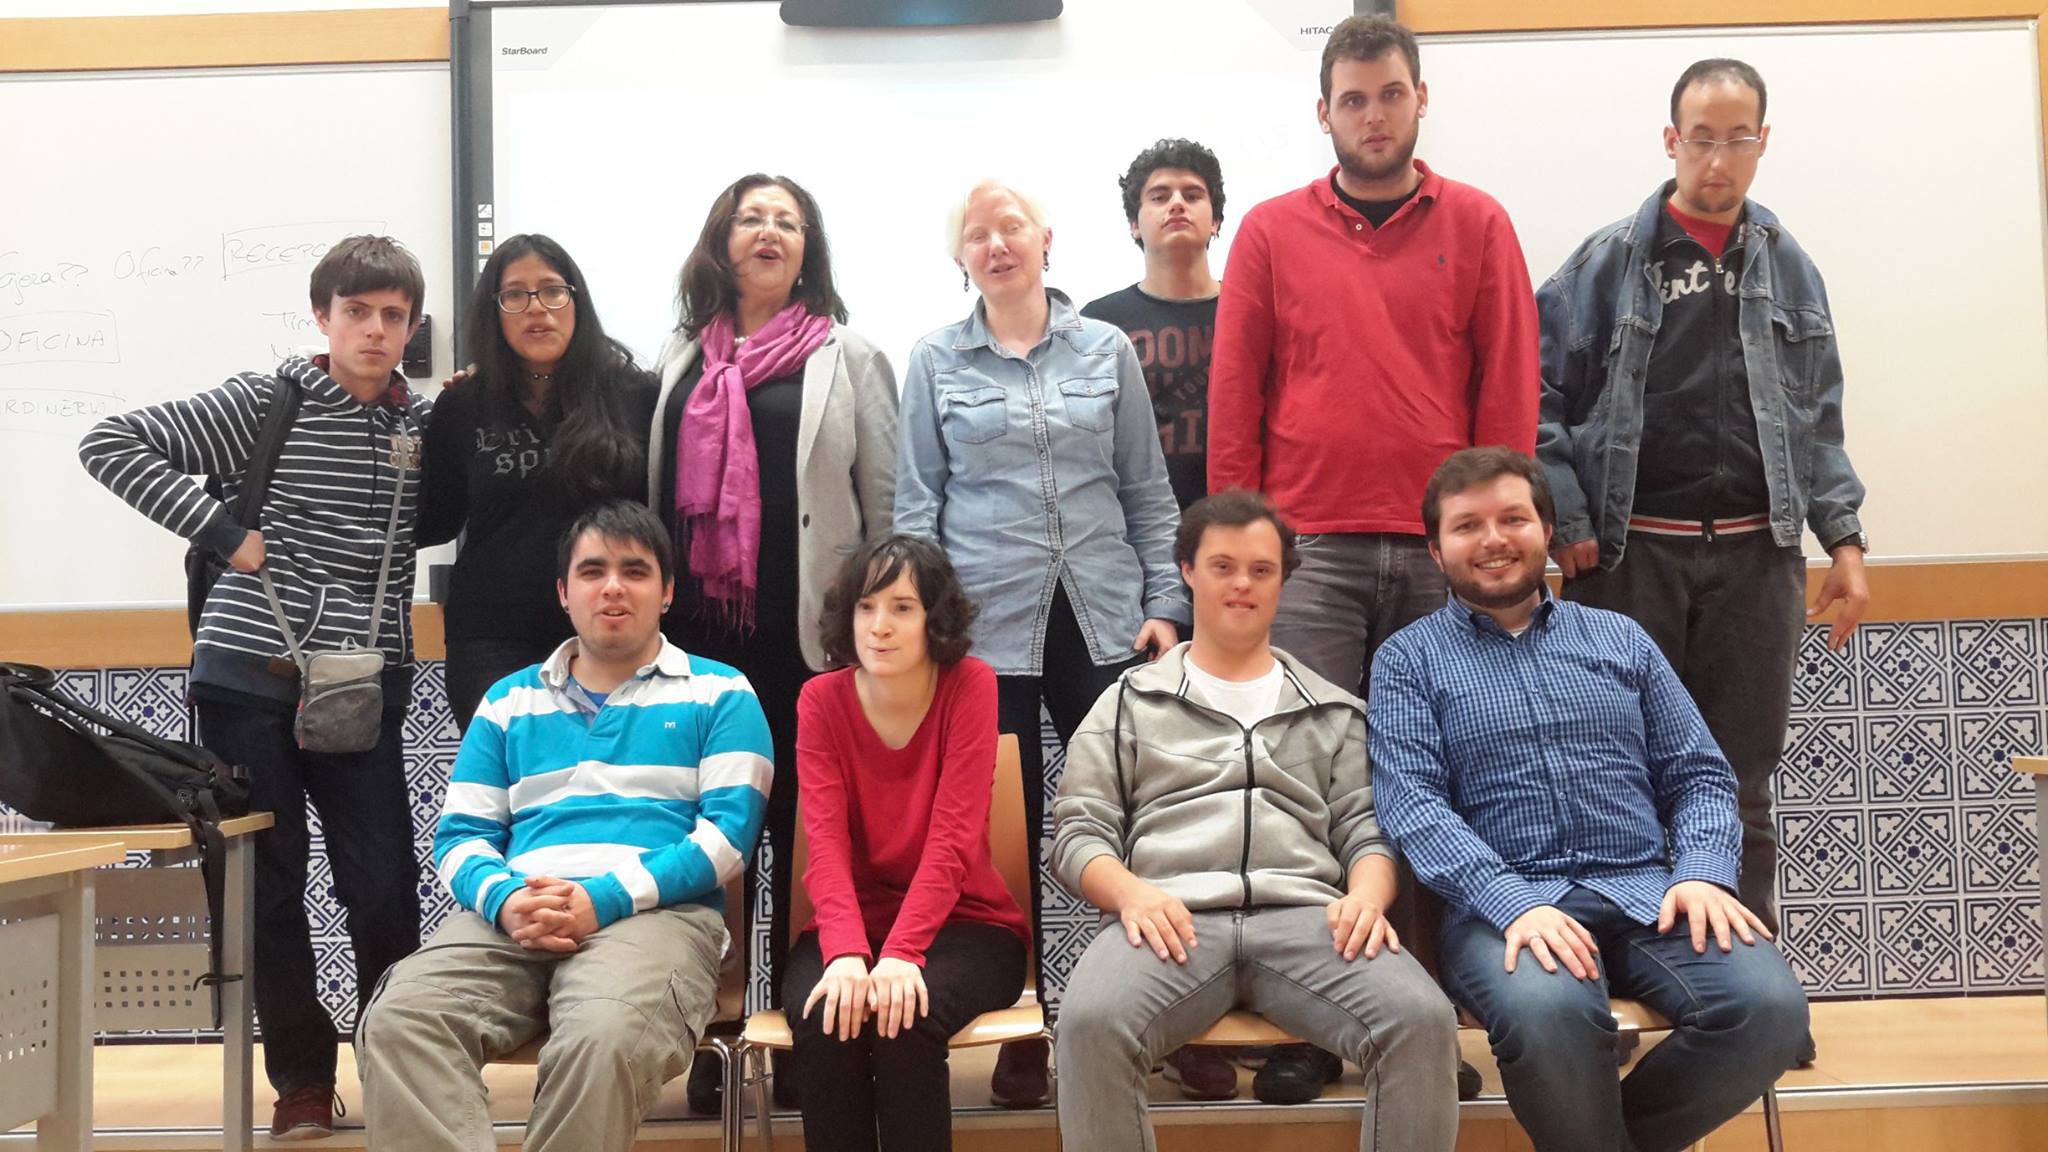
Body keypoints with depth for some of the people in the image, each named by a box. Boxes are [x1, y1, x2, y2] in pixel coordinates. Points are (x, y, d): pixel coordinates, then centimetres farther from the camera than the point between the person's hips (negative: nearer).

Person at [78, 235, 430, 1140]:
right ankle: (301, 1081, 22)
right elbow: (108, 443, -5)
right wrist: (222, 532, -11)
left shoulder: (424, 423, 7)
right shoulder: (267, 401, -3)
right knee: (268, 887, 6)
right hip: (249, 680, -2)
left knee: (384, 892, -2)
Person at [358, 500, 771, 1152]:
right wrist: (504, 900, -8)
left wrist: (604, 899, -13)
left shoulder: (719, 694, 13)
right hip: (511, 916, 3)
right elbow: (460, 834, 16)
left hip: (657, 911, -3)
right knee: (397, 1021, -29)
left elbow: (728, 830, 0)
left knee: (605, 1037, -38)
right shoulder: (510, 701, 24)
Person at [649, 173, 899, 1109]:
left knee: (805, 826, 4)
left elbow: (886, 502, 2)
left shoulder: (848, 356, 6)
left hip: (809, 631, -2)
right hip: (699, 625, 3)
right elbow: (654, 488, 15)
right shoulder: (682, 358, 14)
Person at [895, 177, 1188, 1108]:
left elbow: (1146, 491, 9)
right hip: (987, 623, 0)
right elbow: (917, 504, 6)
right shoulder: (936, 362, 6)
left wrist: (1165, 604, 2)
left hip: (1104, 616, 1)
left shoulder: (1107, 351, 8)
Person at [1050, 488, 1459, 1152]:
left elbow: (1368, 831, 16)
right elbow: (1078, 834, 12)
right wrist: (1131, 892, -11)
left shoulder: (1335, 713, 25)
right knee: (1090, 1023, -35)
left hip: (1305, 916, 1)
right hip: (1173, 918, -1)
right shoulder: (1129, 702, 20)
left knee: (1423, 1020, -30)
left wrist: (1367, 896, -9)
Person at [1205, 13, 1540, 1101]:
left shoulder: (1477, 226, 9)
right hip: (1309, 553, 0)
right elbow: (1233, 400, 7)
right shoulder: (1272, 233, 8)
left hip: (1444, 552, 1)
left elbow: (1507, 396, 6)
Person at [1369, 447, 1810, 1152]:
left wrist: (1705, 872, -6)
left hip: (1647, 893, 4)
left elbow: (1699, 774, 15)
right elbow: (1410, 802, -5)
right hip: (1503, 903, -4)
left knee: (1770, 1006, -24)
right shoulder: (1409, 659, 9)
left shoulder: (1620, 638, 20)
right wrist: (1512, 903, -20)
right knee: (1548, 1012, -37)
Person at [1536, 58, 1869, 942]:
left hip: (1755, 554, 3)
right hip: (1630, 553, -2)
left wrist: (1843, 538, 6)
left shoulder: (1787, 268, 11)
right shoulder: (1608, 262, 0)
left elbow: (1817, 420, 14)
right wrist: (1567, 523, -10)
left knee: (1740, 785, 9)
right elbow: (1541, 397, -2)